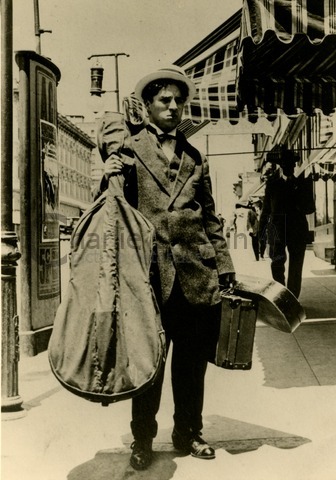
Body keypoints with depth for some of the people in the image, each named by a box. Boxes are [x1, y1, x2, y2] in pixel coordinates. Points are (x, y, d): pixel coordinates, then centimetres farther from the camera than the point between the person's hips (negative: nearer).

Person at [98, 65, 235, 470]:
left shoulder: (195, 158, 17)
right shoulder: (129, 147, 5)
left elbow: (210, 217, 17)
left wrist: (225, 266, 12)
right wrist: (108, 163, -20)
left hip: (197, 272, 4)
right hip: (152, 271, -4)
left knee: (193, 360, 12)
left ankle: (188, 433, 29)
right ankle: (142, 440, 21)